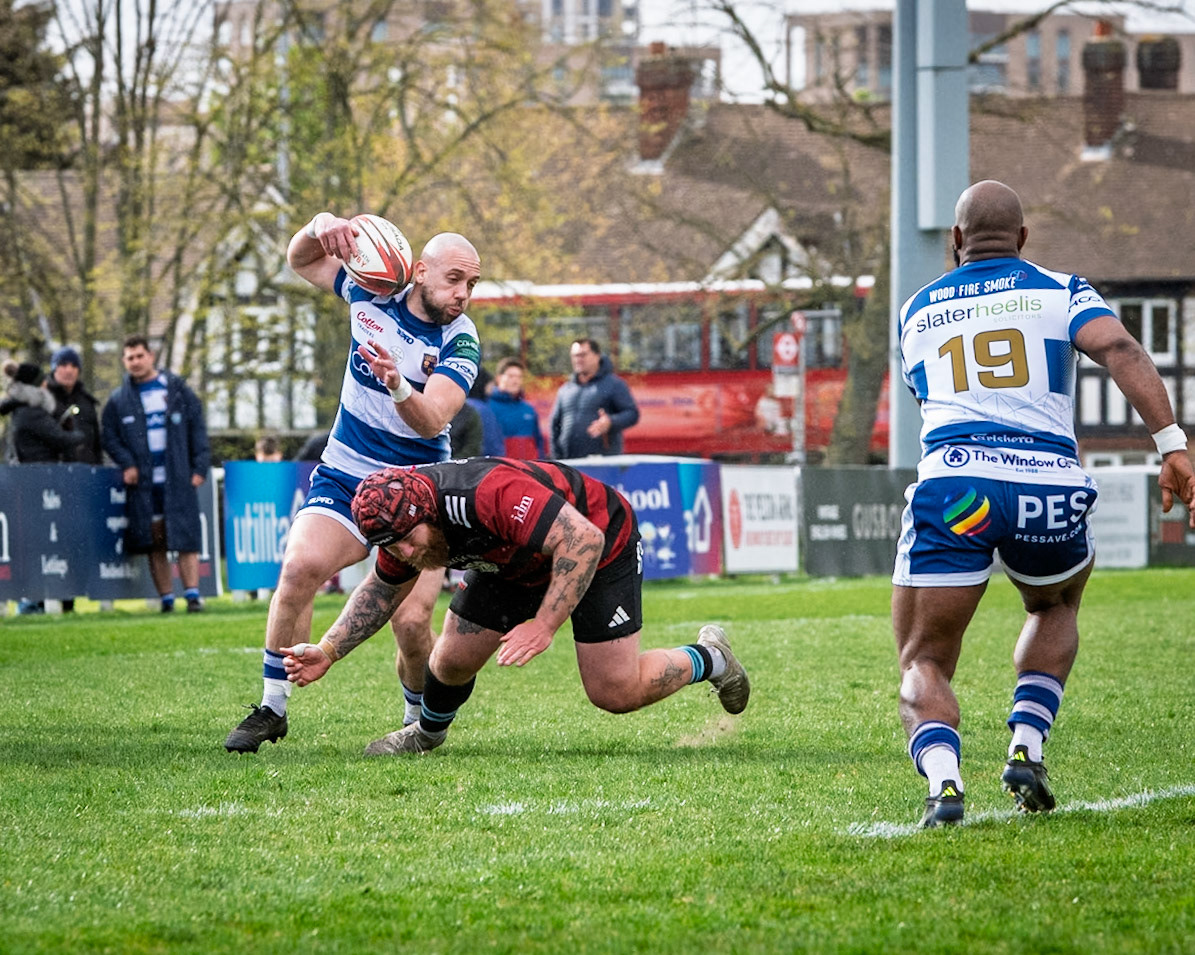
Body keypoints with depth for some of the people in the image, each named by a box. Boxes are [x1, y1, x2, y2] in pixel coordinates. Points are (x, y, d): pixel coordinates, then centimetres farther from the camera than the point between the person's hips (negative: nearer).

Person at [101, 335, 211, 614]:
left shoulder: (177, 389, 6)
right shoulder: (118, 400, 8)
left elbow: (197, 428, 6)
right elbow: (108, 435, 10)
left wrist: (200, 467, -2)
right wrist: (126, 463, -5)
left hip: (178, 479, -1)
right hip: (143, 482, 1)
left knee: (186, 539, -7)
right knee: (154, 543, 1)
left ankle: (192, 594, -5)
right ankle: (166, 598, 5)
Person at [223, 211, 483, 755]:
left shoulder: (459, 343, -12)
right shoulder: (372, 288, -3)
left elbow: (431, 423, -26)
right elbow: (301, 260, 11)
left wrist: (399, 388, -48)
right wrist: (322, 227, -12)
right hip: (345, 478, 2)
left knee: (412, 621, -15)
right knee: (301, 566, -24)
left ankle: (420, 723, 13)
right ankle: (272, 708, -13)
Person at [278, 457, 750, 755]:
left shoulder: (492, 493, -43)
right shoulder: (402, 527, -17)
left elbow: (583, 540, -43)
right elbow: (381, 589, 4)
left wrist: (544, 626, -46)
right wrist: (327, 652, -9)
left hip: (602, 546, -7)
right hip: (516, 565, 7)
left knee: (616, 693, -10)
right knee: (452, 661, 2)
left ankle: (708, 658, 17)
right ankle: (427, 733, 35)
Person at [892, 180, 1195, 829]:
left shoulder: (917, 312, 24)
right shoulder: (1059, 291, 16)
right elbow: (1120, 350, -4)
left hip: (953, 483, 0)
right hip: (1048, 488, 0)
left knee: (924, 663, 8)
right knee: (1056, 608, 32)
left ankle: (943, 782, -22)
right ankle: (1025, 751, 13)